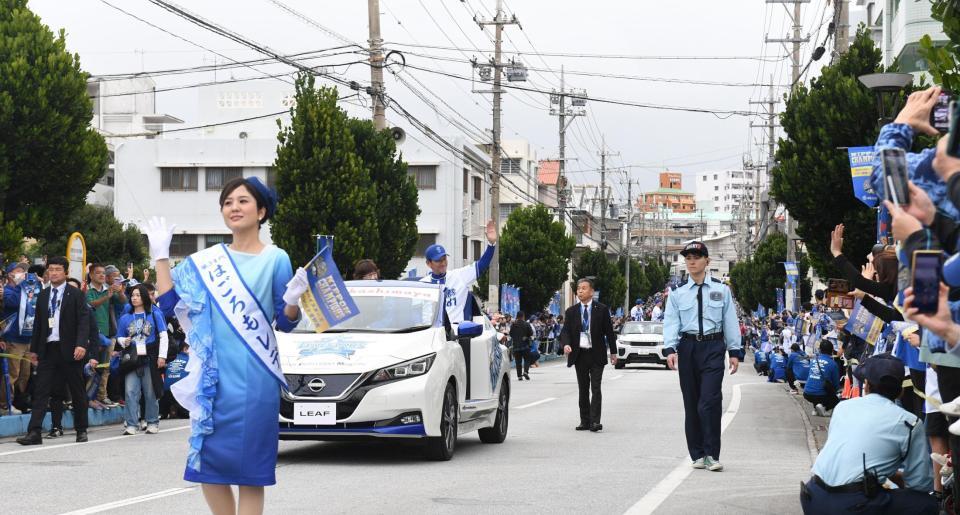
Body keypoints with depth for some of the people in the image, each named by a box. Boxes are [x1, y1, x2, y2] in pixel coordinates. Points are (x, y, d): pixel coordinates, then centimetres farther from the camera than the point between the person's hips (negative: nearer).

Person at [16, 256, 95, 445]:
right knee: (41, 391, -5)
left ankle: (81, 430, 18)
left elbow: (83, 321, -8)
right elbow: (38, 323, 15)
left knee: (78, 392, 7)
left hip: (70, 350, -3)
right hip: (48, 350, 3)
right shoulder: (43, 296, 12)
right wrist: (34, 348, 11)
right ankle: (34, 432, -10)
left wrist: (81, 344, -20)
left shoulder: (75, 294, -1)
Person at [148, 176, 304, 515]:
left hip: (254, 381, -4)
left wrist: (293, 299, -20)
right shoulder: (207, 262, 9)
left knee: (249, 471, -2)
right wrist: (161, 256, 4)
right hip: (213, 377, 4)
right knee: (207, 464, 5)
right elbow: (168, 303, 6)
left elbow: (285, 324, 0)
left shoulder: (275, 260, -1)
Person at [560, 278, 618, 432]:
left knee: (595, 389, -9)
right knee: (583, 389, 8)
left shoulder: (602, 310, 0)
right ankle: (585, 421, 13)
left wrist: (613, 352, 5)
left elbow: (609, 331, 4)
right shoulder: (571, 311, 6)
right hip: (579, 354, 3)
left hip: (596, 355, -3)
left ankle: (595, 421, -11)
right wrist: (566, 344, -19)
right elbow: (565, 331, 2)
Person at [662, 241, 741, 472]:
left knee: (710, 401, -13)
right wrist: (670, 349, -14)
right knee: (691, 403, 6)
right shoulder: (677, 293, 6)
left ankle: (711, 455, -8)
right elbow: (671, 322, 0)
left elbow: (730, 321, 7)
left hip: (713, 347, -2)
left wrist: (734, 351, 3)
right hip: (687, 347, 2)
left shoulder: (721, 289, 6)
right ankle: (698, 455, 14)